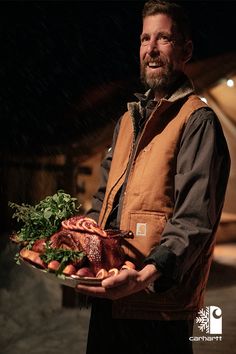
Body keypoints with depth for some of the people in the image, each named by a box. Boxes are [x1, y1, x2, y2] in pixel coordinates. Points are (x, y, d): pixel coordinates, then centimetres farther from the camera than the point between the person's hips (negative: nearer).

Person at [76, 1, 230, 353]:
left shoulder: (197, 120, -10)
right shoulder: (129, 119, 16)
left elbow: (194, 221, -20)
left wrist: (146, 276, -34)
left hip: (159, 302, -7)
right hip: (109, 294, 8)